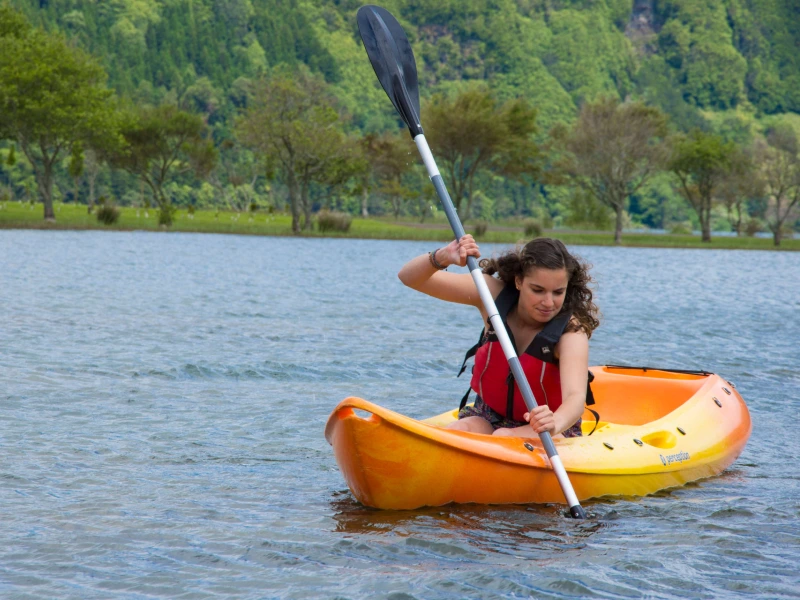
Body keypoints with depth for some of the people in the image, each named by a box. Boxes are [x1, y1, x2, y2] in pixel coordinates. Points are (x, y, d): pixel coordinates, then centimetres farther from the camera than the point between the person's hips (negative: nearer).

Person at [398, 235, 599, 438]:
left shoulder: (571, 329, -21)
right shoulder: (495, 293, -11)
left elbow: (576, 397, -38)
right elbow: (409, 277, -12)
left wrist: (553, 425, -61)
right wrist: (442, 258, -35)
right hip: (488, 417, 3)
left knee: (504, 437, -35)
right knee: (456, 432, -30)